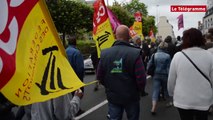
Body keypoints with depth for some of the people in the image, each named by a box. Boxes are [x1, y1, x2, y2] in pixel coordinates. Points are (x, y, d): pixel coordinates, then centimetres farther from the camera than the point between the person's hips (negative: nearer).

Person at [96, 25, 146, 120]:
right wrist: (137, 90, 2)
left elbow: (99, 77, -3)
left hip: (112, 96, 2)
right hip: (131, 97, -2)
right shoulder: (135, 53, -18)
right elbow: (141, 79, -20)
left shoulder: (105, 53, -9)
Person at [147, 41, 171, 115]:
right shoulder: (167, 56, -9)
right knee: (166, 89, 20)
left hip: (156, 75, 1)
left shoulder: (154, 55, -2)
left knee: (155, 91, -2)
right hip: (164, 75, -1)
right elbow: (168, 67, -8)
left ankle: (153, 108, -13)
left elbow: (149, 64, 0)